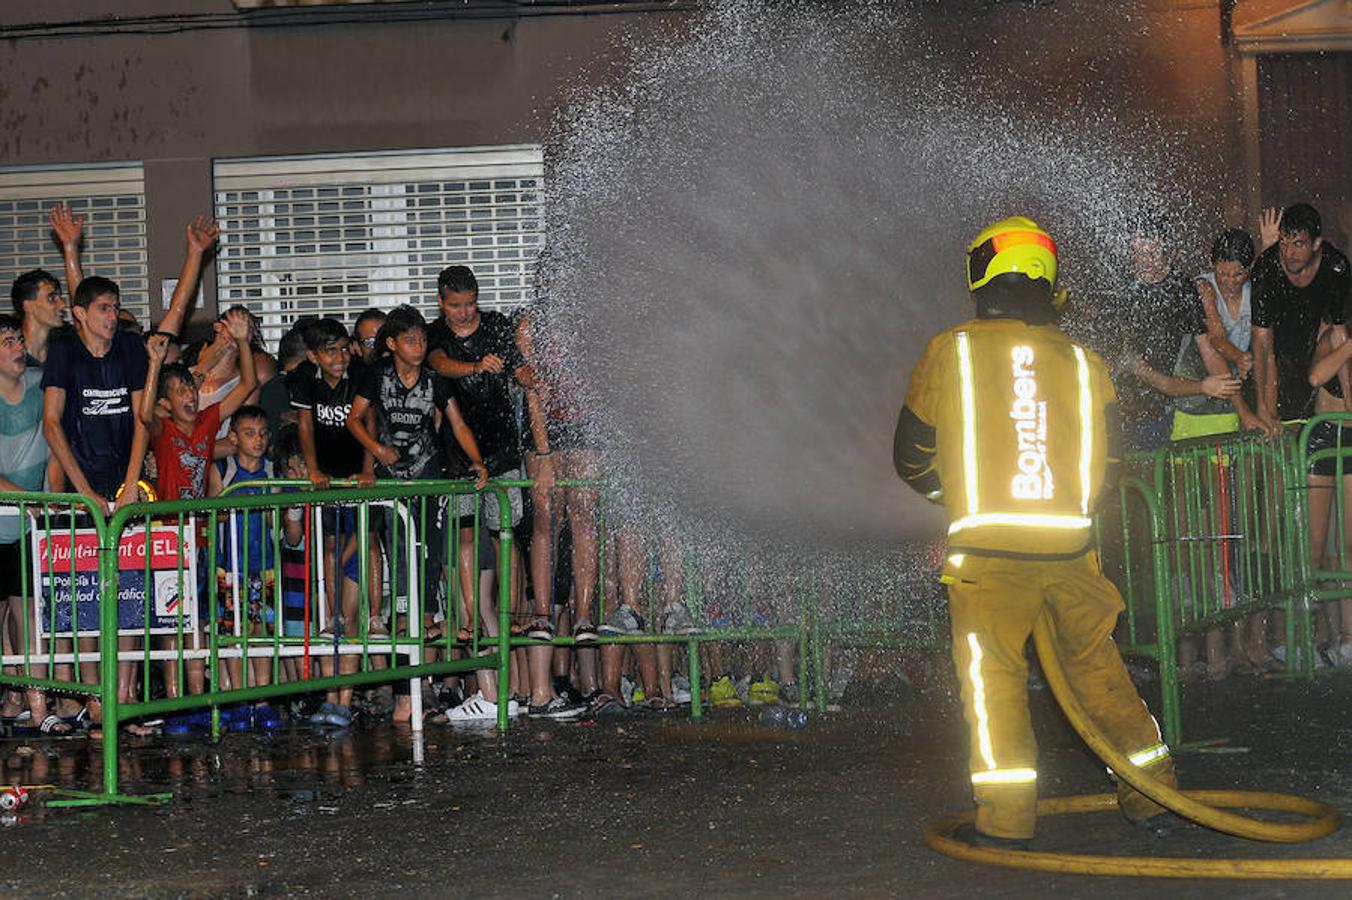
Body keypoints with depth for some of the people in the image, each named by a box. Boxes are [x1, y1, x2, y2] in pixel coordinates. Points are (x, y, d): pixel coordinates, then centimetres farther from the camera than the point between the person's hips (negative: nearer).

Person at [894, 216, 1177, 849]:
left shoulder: (949, 353, 0)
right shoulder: (1082, 362, 7)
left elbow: (913, 457, 8)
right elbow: (1109, 459, 14)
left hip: (986, 549, -3)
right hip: (1071, 548, 3)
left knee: (993, 678, 3)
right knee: (1097, 666, 15)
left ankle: (1006, 821, -1)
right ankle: (1152, 792, 23)